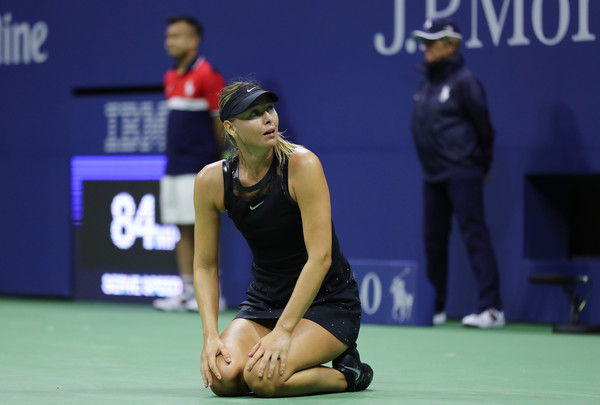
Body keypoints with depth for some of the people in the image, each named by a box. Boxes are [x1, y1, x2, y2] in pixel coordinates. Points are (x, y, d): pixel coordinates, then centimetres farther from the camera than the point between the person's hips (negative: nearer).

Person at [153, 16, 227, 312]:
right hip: (174, 169, 8)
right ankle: (187, 292, 9)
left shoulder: (207, 75, -9)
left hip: (197, 168, -8)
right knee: (182, 231, 6)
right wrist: (175, 153, 16)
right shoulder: (171, 78, 14)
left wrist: (221, 160, -5)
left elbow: (222, 120, -8)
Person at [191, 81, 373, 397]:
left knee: (263, 378, -29)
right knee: (223, 378, -24)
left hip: (327, 300, -4)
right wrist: (211, 335, -14)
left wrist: (283, 331, -27)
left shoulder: (302, 165, -19)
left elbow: (320, 257, -23)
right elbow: (205, 265, 0)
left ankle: (346, 373, 1)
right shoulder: (211, 181, -7)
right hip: (264, 299, 4)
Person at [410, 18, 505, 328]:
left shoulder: (463, 81, -9)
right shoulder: (427, 81, 12)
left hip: (461, 173, -8)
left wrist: (481, 165, 4)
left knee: (474, 234, -11)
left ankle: (491, 309, -14)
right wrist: (432, 163, 17)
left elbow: (483, 125, -4)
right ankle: (436, 308, 19)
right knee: (433, 240, 10)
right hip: (433, 175, 8)